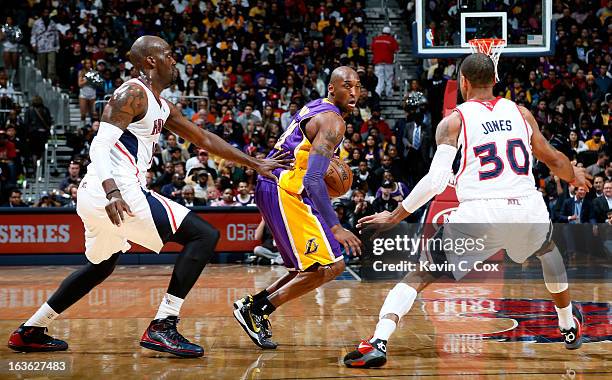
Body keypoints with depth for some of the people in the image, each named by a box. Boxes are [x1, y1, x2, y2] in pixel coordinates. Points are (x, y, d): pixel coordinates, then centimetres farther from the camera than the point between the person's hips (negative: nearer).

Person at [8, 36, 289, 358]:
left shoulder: (162, 108, 21)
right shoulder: (133, 94, -8)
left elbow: (204, 139, 28)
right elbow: (100, 145, -19)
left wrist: (255, 164, 28)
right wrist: (112, 192, -34)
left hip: (95, 195, 11)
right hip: (120, 192, -11)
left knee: (102, 265, 32)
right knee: (204, 235, -8)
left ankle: (30, 331, 33)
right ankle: (162, 327, -13)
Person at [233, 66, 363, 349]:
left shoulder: (315, 108, 17)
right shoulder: (333, 121, -14)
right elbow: (312, 180, -24)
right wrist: (335, 228, -27)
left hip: (271, 186, 10)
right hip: (284, 191, -10)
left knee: (311, 268, 17)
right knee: (330, 266, -11)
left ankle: (254, 305, 14)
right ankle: (257, 309, -8)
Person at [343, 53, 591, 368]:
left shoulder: (453, 121, 5)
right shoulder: (521, 113, 16)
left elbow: (436, 181, -5)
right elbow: (552, 160, 29)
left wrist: (393, 217, 5)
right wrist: (575, 177, 51)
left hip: (479, 215, -3)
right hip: (528, 211, 3)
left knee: (419, 275, 10)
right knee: (548, 248, 39)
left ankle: (378, 343, -9)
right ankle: (570, 327, 47)